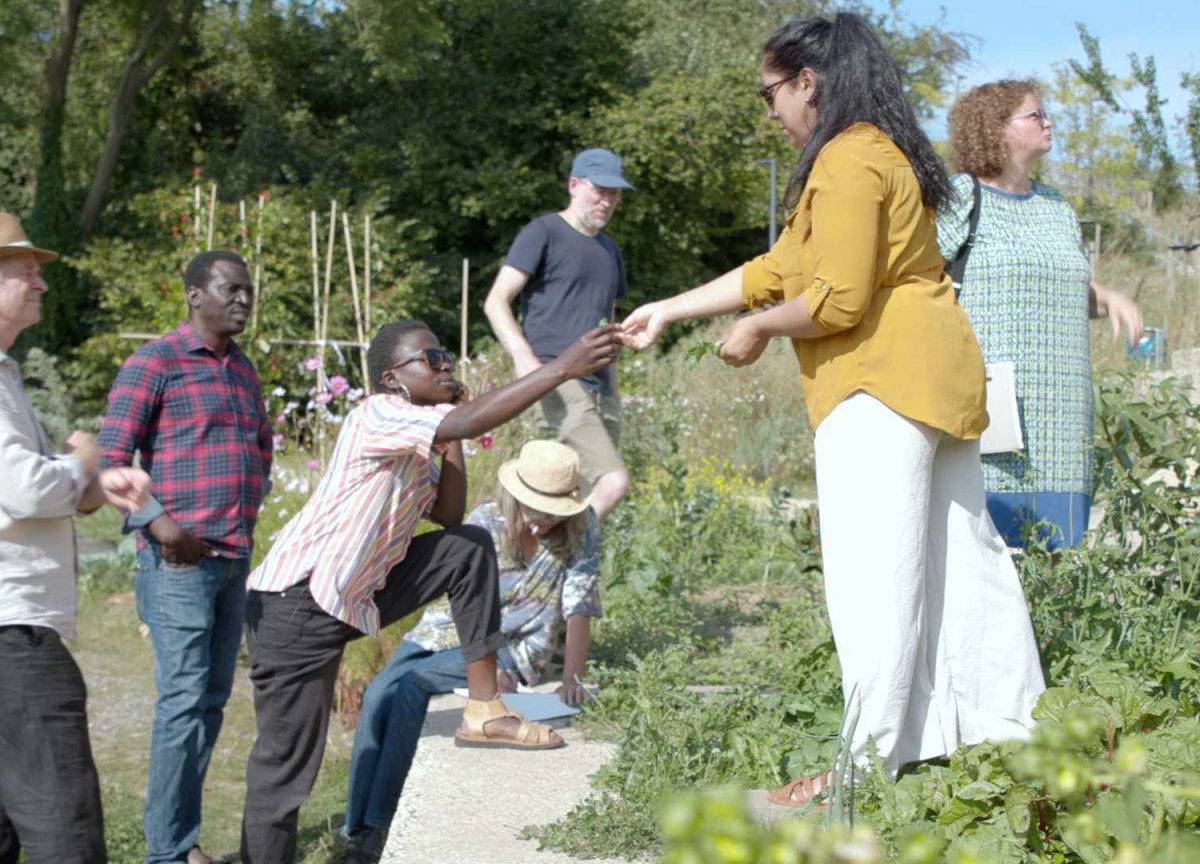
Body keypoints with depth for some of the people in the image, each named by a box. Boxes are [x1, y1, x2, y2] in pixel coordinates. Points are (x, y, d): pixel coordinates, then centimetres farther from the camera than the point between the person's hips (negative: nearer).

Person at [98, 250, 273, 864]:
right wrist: (159, 523, -21)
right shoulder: (154, 364, -7)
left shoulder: (243, 369, 16)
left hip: (234, 558, 8)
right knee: (184, 699, -9)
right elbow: (111, 457, -12)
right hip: (180, 559, -8)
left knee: (212, 698, 9)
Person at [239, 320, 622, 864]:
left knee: (470, 548, 4)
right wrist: (562, 368, -34)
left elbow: (449, 516, 10)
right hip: (293, 603, -9)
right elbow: (466, 424, -32)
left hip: (354, 595, 9)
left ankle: (483, 710, 6)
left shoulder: (415, 444, 13)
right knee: (286, 763, -4)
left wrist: (452, 446, 1)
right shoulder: (377, 415, -16)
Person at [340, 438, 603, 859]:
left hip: (514, 647, -2)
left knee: (411, 685, -27)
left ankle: (380, 824, -22)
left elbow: (578, 612, -13)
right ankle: (355, 826, -15)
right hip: (449, 628, 2)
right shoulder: (485, 522, -11)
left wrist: (571, 680, -26)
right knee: (378, 693, -23)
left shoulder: (581, 531, -11)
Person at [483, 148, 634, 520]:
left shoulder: (610, 250, 23)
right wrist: (523, 356, -22)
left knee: (581, 495, 1)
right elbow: (496, 302, -6)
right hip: (557, 383, -7)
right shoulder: (544, 232, 1)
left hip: (600, 388, 8)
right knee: (613, 482, -23)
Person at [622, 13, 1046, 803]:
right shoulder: (883, 152, 21)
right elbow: (777, 269, 22)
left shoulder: (848, 160, -13)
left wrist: (757, 330, -3)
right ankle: (1010, 719, 21)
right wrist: (668, 312, 23)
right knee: (958, 552, 14)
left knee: (872, 578, -7)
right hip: (937, 377, 11)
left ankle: (869, 760, -2)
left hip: (885, 383, -11)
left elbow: (837, 301, -21)